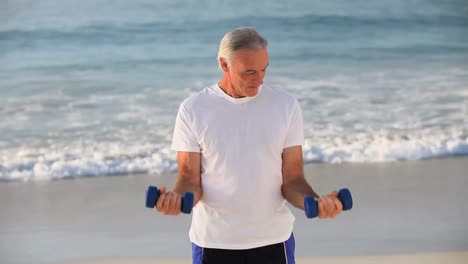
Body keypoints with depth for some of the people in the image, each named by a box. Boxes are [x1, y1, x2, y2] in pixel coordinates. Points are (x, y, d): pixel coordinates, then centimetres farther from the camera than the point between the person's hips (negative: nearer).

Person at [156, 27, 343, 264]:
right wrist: (177, 199, -28)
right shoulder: (193, 110, -6)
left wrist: (315, 202, -23)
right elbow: (190, 179, -5)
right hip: (213, 242, -1)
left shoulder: (285, 105, -3)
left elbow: (292, 178, -2)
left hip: (273, 241, 1)